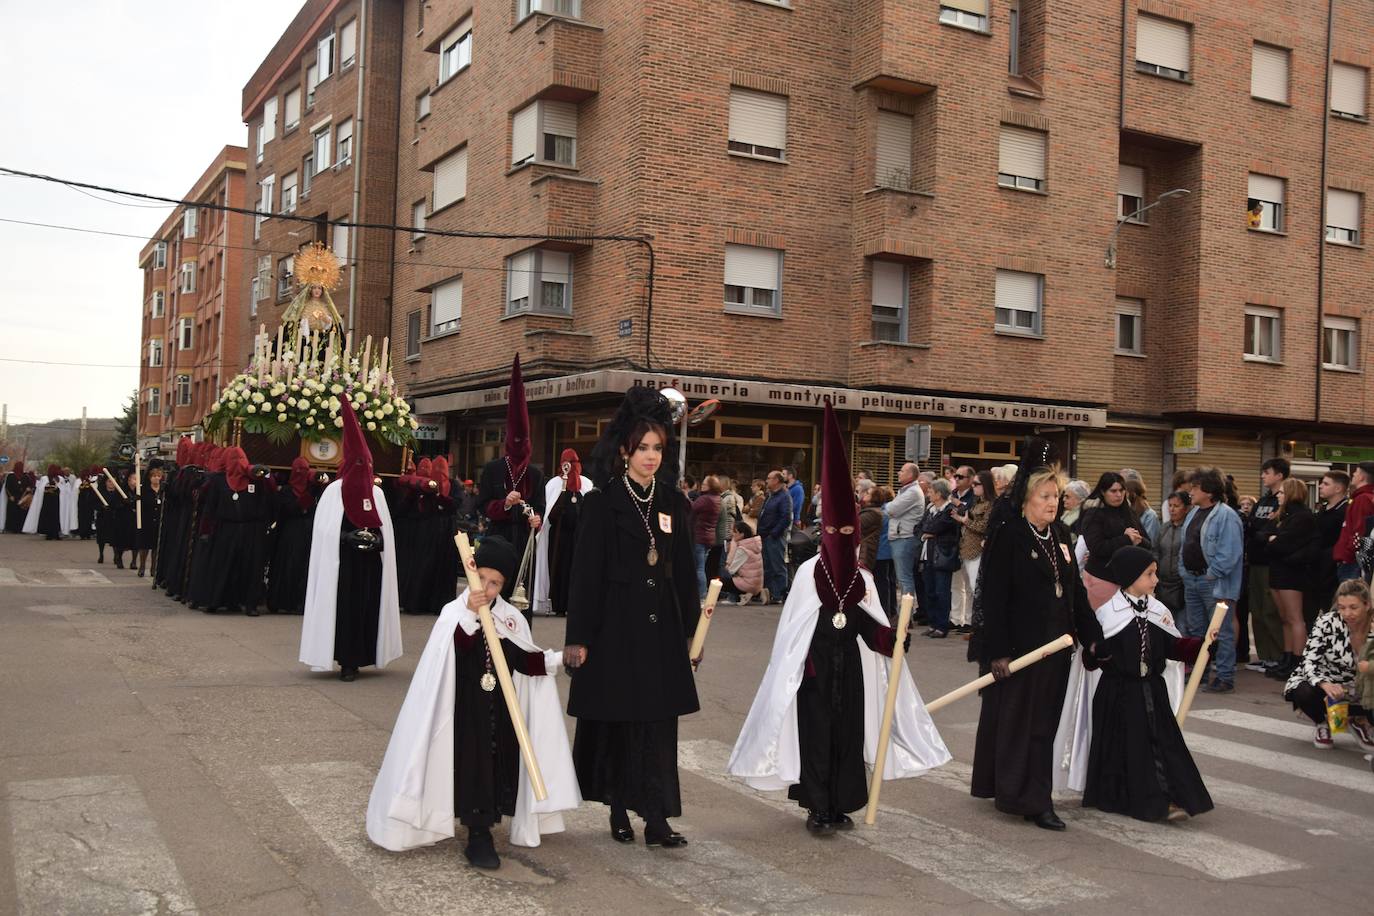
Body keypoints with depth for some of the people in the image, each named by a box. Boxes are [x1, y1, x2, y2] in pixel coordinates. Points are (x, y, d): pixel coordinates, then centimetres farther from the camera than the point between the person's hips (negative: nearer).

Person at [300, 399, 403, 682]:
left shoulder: (376, 492, 10)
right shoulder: (334, 490, -2)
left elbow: (385, 529, 11)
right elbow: (325, 530, -6)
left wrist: (376, 539, -7)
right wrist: (349, 538, -17)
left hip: (369, 562, 4)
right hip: (342, 561, -4)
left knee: (366, 607, 2)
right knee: (343, 607, -4)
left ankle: (356, 658, 10)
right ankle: (346, 661, 0)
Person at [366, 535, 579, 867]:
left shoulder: (511, 618, 5)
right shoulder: (454, 612, -8)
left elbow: (525, 661, 9)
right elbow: (450, 652, -26)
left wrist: (559, 658, -1)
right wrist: (469, 614, -36)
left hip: (500, 711, 4)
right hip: (465, 710, -4)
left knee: (498, 764, 7)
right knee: (471, 763, -5)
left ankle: (481, 834, 23)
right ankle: (479, 835, 4)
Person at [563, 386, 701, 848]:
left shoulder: (673, 503, 8)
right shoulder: (603, 503, -5)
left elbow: (685, 573, 12)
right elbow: (586, 573, -7)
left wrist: (692, 630, 10)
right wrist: (577, 637, -10)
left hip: (661, 627, 4)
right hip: (615, 627, -4)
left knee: (658, 720, 2)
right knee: (616, 718, 5)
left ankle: (656, 818, 4)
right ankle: (619, 810, 20)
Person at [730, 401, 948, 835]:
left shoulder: (862, 578, 7)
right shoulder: (809, 572, -4)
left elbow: (871, 623, 6)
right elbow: (793, 625, -4)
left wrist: (894, 640, -13)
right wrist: (791, 667, -10)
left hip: (850, 662, 4)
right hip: (816, 662, -4)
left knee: (849, 731, 5)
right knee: (816, 730, -3)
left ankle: (840, 805, 16)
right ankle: (817, 808, 5)